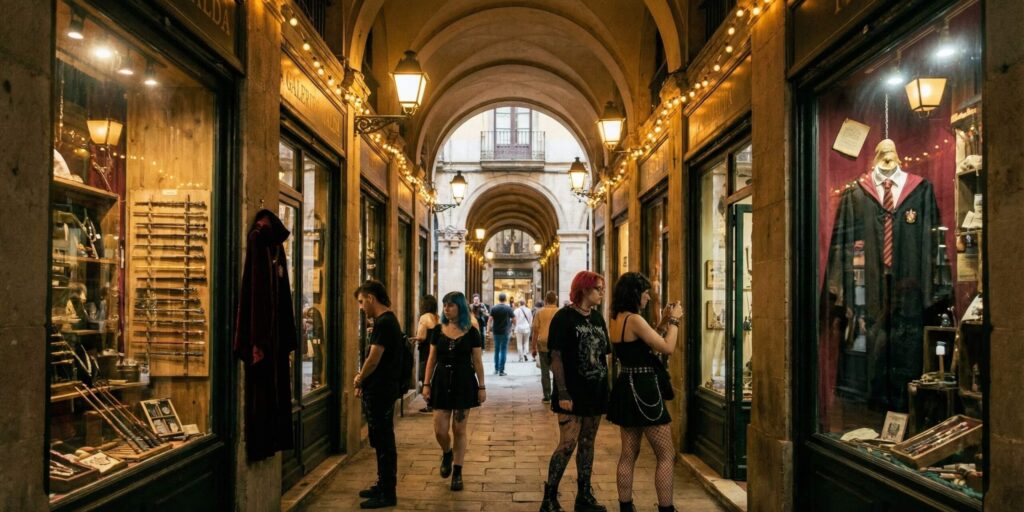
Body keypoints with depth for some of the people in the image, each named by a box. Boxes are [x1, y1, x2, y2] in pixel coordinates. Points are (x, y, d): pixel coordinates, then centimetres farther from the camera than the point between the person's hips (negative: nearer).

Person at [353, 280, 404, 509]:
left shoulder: (384, 323, -18)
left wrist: (359, 380, -4)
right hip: (381, 389, 10)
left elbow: (373, 361, -21)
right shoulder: (387, 320, 13)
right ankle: (383, 485, 29)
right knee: (382, 441, 17)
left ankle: (388, 494, 6)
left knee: (384, 441, -2)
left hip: (380, 392, -10)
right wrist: (363, 380, 7)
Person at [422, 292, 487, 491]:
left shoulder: (471, 332, -4)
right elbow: (432, 359, 7)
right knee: (440, 430, -2)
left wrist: (482, 387, -1)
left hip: (464, 383, -2)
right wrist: (426, 384, 2)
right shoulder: (438, 330, 3)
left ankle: (457, 472, 16)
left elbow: (477, 361, 0)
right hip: (441, 382, 2)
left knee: (459, 430, 3)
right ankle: (447, 454, 32)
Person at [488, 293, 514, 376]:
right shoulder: (509, 309, -4)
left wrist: (489, 330, -2)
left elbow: (490, 320, -7)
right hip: (505, 332, -2)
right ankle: (501, 371, -3)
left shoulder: (494, 308, -2)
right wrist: (511, 327, 21)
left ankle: (496, 369, 20)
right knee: (503, 351, 1)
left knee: (496, 350, 15)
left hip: (496, 332, 2)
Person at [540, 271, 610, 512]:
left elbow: (604, 355, 15)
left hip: (595, 393, 6)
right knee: (567, 444, -7)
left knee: (587, 443, 12)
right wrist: (563, 393, -18)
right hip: (573, 393, -6)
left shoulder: (597, 318, 10)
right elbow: (556, 358, -13)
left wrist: (608, 388, 11)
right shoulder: (564, 317, -9)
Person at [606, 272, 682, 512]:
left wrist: (663, 322, 14)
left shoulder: (616, 320, 10)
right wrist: (674, 320, -3)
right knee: (667, 456, 0)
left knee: (628, 454, 14)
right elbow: (668, 348, -16)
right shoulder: (635, 320, -18)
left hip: (626, 387, 9)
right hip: (643, 389, -9)